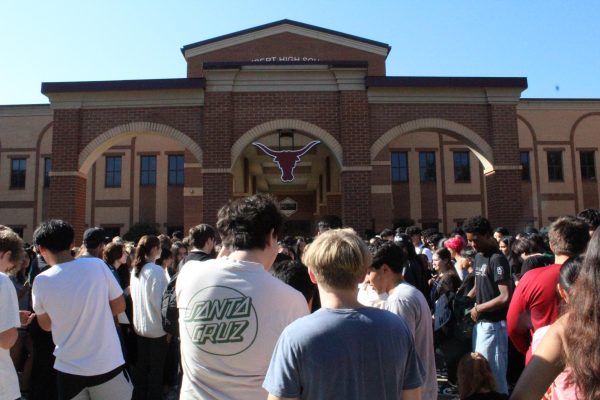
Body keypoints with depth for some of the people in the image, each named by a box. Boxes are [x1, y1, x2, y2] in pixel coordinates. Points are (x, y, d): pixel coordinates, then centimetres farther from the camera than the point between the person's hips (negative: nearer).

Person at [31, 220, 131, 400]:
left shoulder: (41, 281, -10)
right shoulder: (97, 265, -12)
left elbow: (46, 325, 6)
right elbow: (119, 306, -2)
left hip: (69, 369, 1)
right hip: (107, 364, -1)